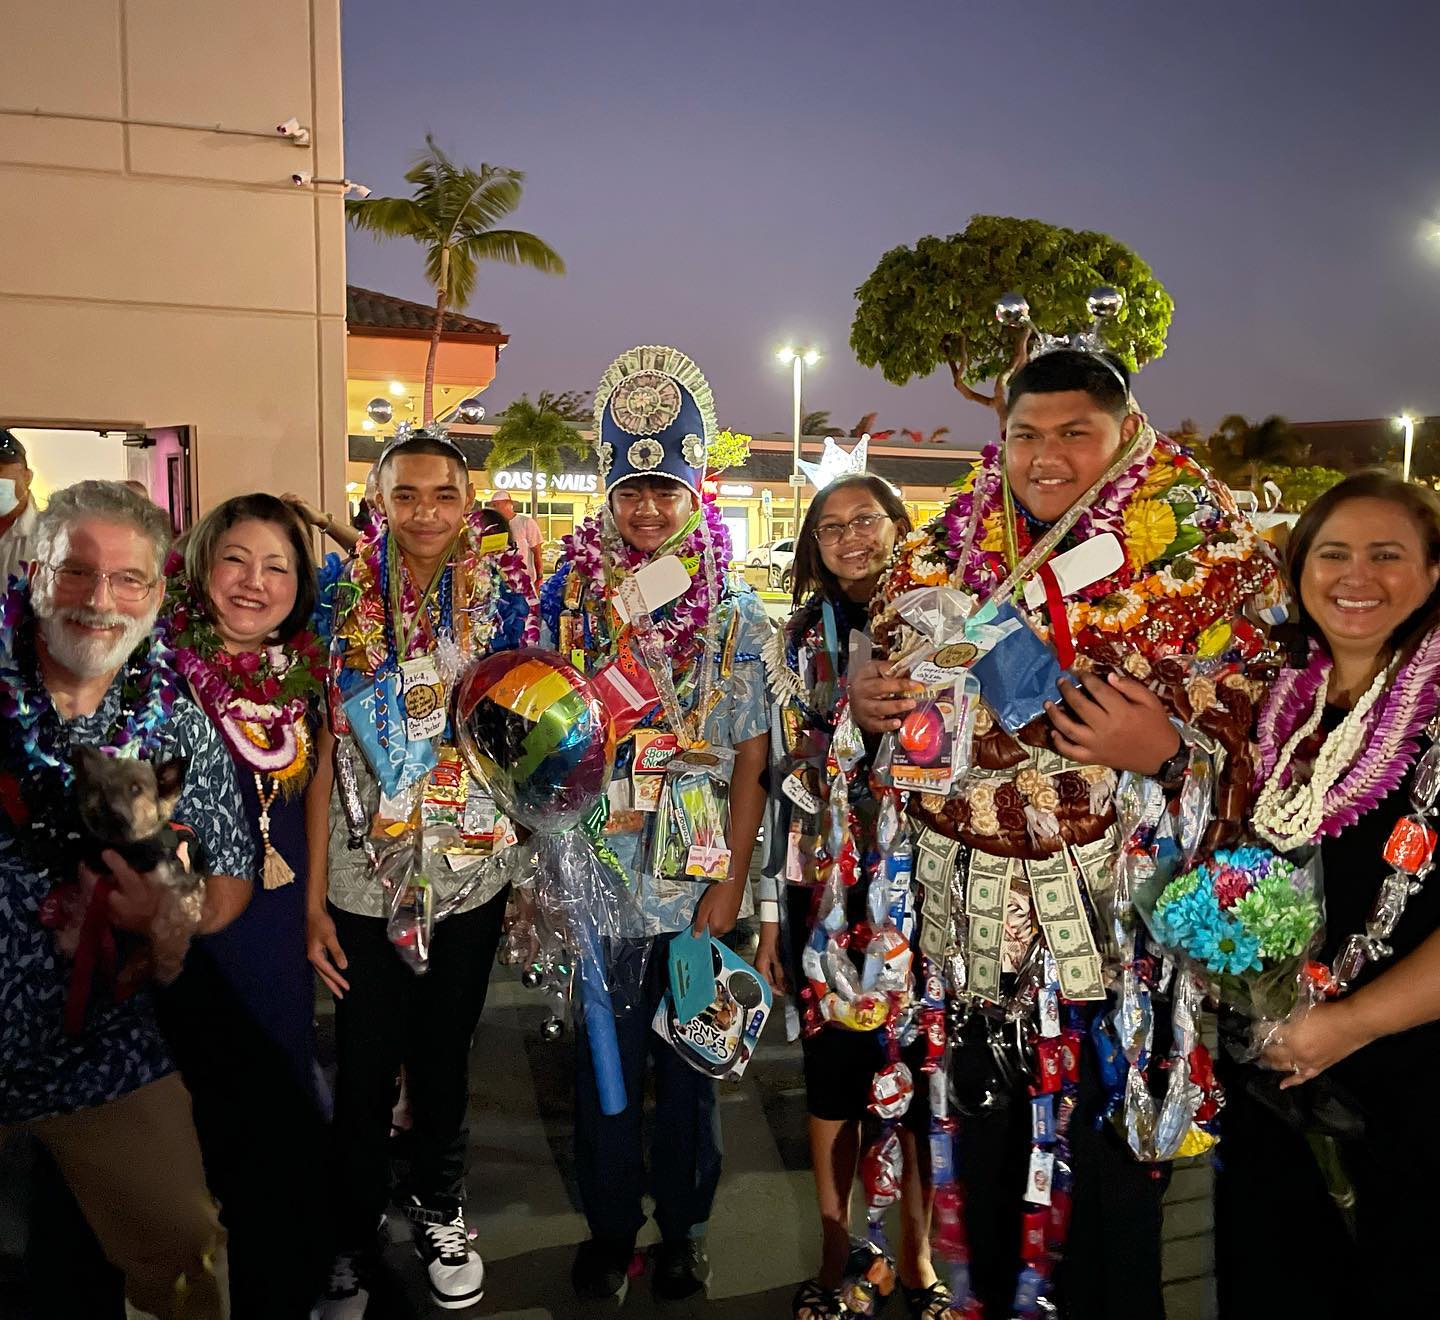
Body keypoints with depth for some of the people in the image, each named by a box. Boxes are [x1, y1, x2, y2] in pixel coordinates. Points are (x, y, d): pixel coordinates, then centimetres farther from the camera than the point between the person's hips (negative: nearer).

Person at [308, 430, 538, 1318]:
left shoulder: (503, 598, -3)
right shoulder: (344, 605, -5)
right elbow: (324, 757, -4)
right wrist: (313, 899, -5)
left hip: (472, 877, 1)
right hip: (365, 883, -1)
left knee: (446, 1055, 18)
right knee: (365, 1070, 10)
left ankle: (440, 1208, 42)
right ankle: (353, 1243, 34)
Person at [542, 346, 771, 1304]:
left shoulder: (738, 616, -1)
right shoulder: (574, 603, 1)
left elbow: (751, 758, -2)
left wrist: (733, 879, -8)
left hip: (696, 886, 0)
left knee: (689, 1062, 14)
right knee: (605, 1061, 12)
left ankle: (685, 1226, 35)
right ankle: (611, 1227, 34)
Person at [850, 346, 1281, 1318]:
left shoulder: (1205, 547, -6)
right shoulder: (946, 546, 5)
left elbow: (1262, 719, -8)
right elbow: (888, 673, 16)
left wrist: (1165, 747, -26)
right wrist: (862, 697, -6)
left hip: (1116, 901, -3)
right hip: (970, 899, 4)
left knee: (1115, 1145, 10)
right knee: (985, 1119, 19)